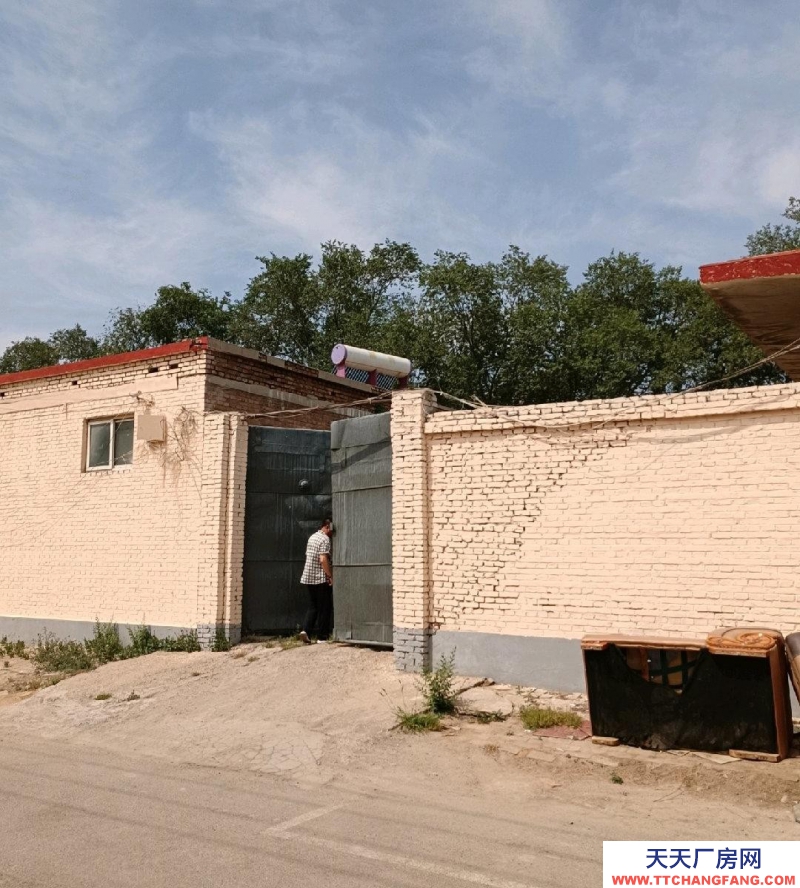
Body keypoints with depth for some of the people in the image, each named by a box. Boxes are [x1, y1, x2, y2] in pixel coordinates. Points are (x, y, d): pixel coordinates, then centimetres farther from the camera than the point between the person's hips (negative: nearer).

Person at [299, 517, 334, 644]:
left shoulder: (312, 537, 14)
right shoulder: (325, 539, -13)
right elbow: (323, 559, -22)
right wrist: (331, 576, -17)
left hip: (308, 578, 8)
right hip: (321, 579, -8)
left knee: (313, 606, 14)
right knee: (324, 608, 2)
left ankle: (306, 630, -2)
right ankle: (322, 637, 6)